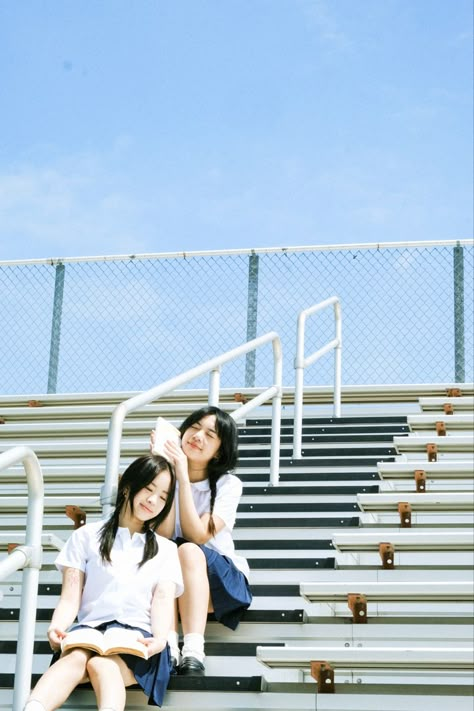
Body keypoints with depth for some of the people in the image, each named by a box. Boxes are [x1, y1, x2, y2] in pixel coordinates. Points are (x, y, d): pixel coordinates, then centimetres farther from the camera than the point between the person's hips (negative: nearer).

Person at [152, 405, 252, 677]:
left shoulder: (228, 484, -3)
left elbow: (198, 535, -18)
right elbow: (164, 534, -15)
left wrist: (183, 477, -20)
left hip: (221, 579, -1)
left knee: (189, 551, -33)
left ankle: (194, 652, -47)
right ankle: (168, 649, -44)